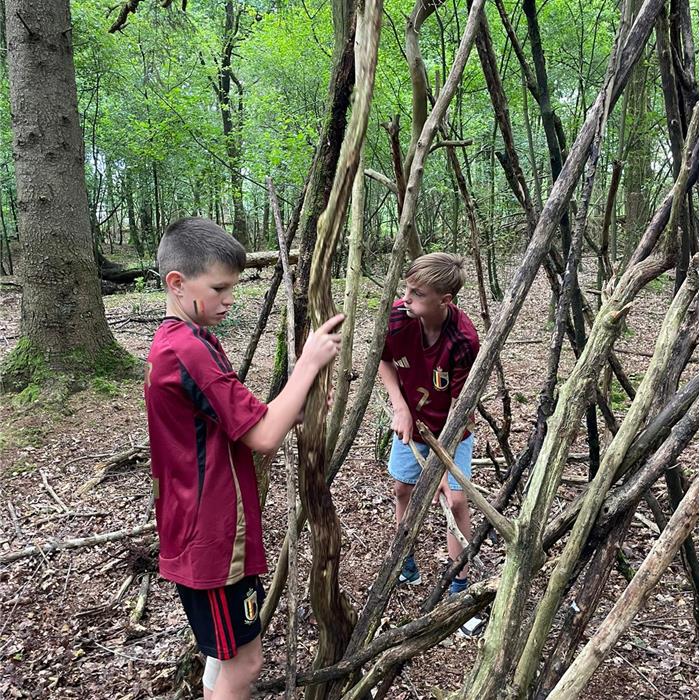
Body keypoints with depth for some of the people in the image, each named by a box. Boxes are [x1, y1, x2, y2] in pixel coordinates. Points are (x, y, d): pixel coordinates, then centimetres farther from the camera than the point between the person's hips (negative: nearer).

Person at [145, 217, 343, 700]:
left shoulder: (189, 341, 8)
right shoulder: (187, 349, -25)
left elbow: (246, 424, 11)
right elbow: (264, 437, -25)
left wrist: (296, 410, -3)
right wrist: (309, 362, -18)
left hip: (215, 527, 10)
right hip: (211, 534, -10)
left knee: (229, 652, 25)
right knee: (244, 659, 7)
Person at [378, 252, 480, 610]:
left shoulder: (464, 341, -34)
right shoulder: (397, 315, -25)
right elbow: (384, 361, -5)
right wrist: (400, 408, -15)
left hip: (451, 430, -3)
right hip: (411, 422, 4)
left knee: (456, 499, -4)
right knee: (403, 488, 14)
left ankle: (460, 584, 15)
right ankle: (406, 560, 37)